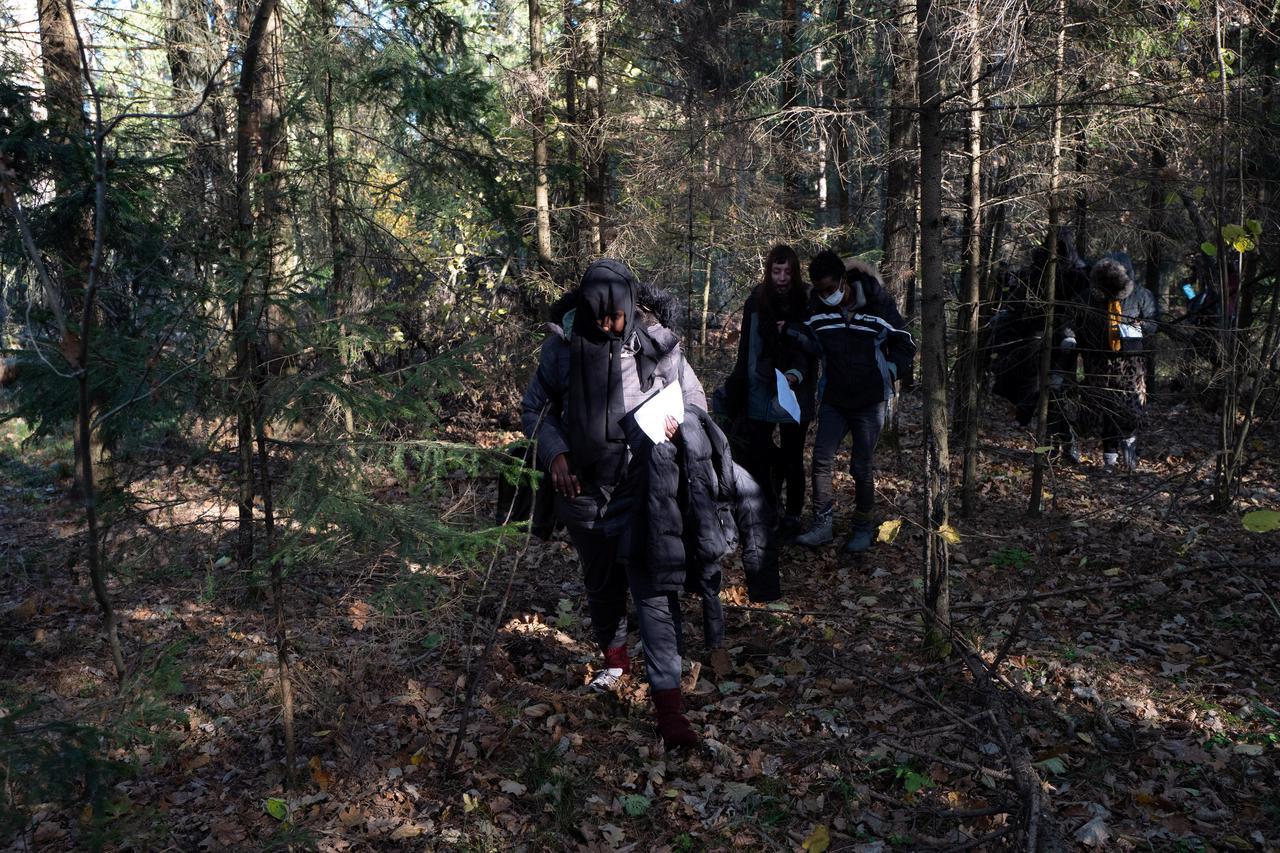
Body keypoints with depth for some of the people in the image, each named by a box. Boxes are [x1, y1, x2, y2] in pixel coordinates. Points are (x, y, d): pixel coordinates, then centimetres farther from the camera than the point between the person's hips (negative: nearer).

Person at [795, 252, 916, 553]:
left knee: (862, 466, 2)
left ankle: (863, 527, 20)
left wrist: (889, 373, -11)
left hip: (870, 402, -3)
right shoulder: (817, 310, -5)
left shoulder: (878, 305, -12)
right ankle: (822, 525, 7)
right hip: (833, 401, 3)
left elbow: (905, 345, -1)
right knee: (821, 458, -3)